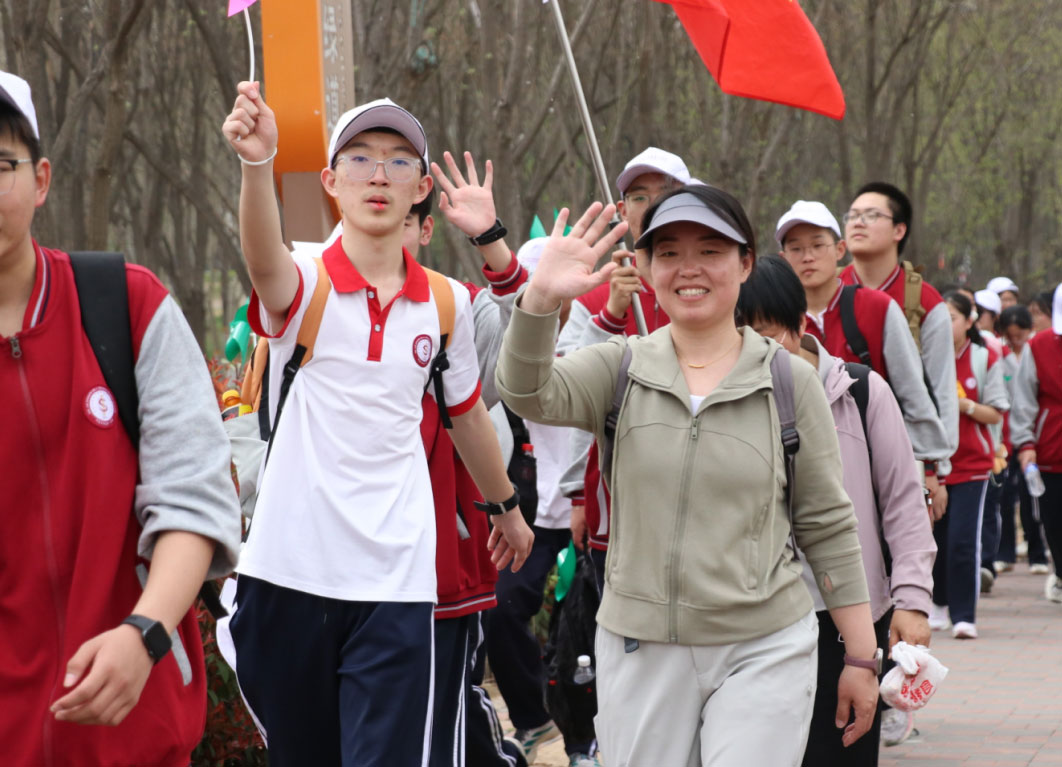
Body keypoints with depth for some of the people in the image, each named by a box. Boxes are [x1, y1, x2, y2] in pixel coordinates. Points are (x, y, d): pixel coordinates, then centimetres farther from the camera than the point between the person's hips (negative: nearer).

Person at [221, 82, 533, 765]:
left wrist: (507, 506, 37)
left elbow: (467, 413, 24)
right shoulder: (306, 281, -5)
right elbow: (264, 260, -30)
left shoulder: (447, 302, 7)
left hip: (396, 579, 1)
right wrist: (257, 162, -50)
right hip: (290, 569, -1)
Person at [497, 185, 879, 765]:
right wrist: (540, 298, -34)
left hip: (763, 651, -2)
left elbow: (827, 526, 5)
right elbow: (528, 395, -16)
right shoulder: (620, 368, 4)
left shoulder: (789, 381, 1)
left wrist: (861, 657, 5)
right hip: (638, 647, 2)